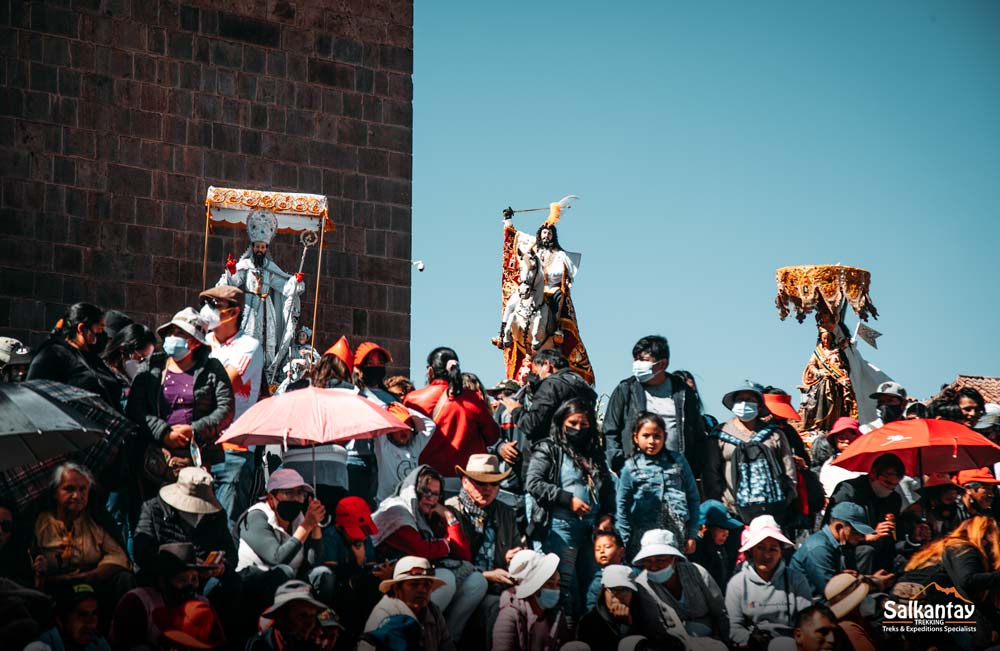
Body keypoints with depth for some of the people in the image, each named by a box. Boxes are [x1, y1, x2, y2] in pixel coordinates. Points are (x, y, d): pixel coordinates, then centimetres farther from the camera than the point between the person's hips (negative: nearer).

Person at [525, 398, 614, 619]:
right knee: (567, 589, -9)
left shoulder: (595, 455, 19)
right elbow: (534, 483, -9)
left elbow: (608, 488, 22)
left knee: (590, 587, 7)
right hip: (561, 528, -6)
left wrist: (607, 515, 6)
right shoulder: (548, 450, 2)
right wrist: (568, 499, -14)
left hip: (591, 528, 6)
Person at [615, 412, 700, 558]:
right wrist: (623, 542, 2)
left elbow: (693, 498, 11)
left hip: (678, 537, 1)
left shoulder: (678, 461, 9)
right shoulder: (631, 467, 5)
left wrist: (692, 535, 6)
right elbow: (622, 506, 7)